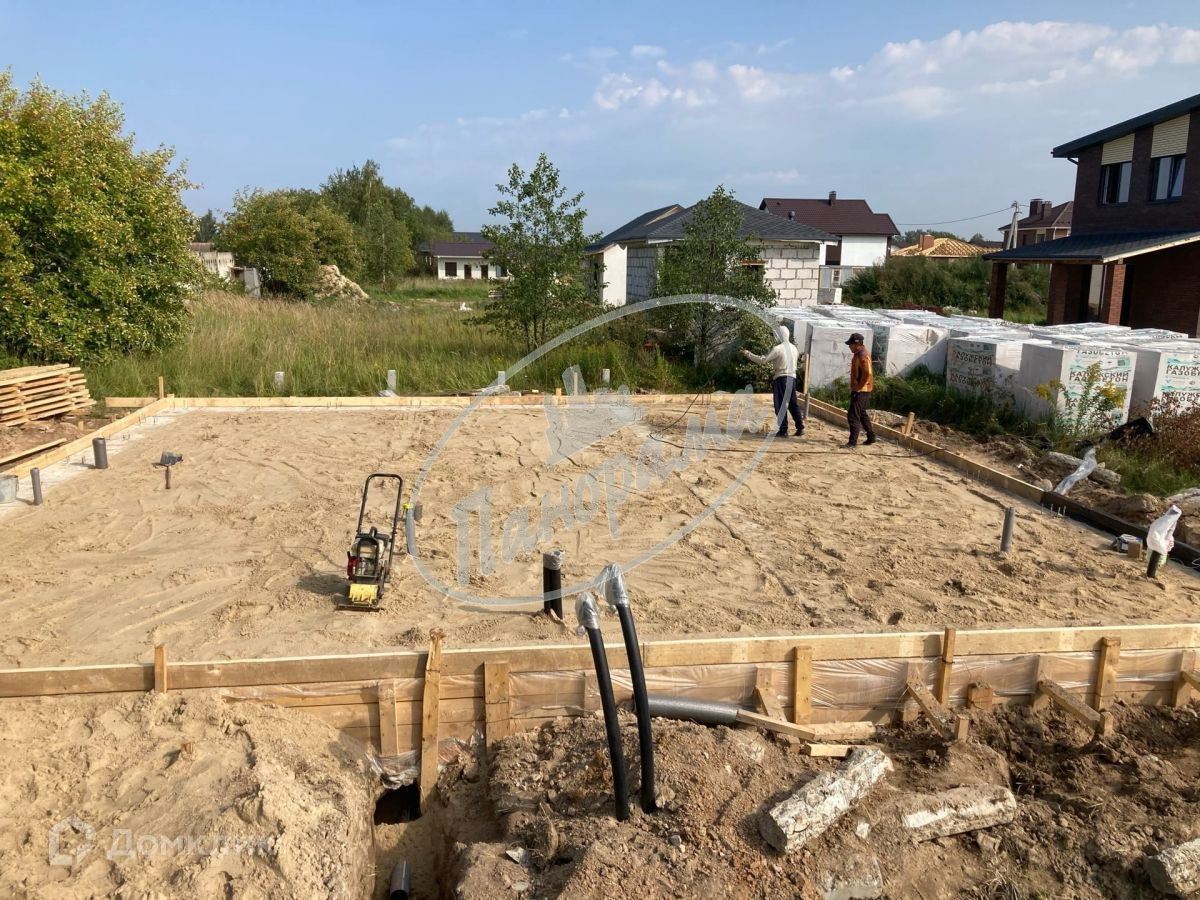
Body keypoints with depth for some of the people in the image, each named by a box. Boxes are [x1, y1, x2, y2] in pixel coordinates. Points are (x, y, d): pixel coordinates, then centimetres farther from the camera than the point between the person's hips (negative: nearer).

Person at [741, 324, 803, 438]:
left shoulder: (778, 349, -13)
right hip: (792, 378, 7)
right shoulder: (794, 348, 10)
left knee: (780, 405, -1)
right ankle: (800, 427, 14)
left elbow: (763, 360, -15)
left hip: (781, 378, -7)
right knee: (793, 404, 14)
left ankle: (783, 430, -1)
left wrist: (747, 354, -9)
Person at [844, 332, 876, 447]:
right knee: (862, 414, 21)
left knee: (853, 416, -10)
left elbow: (867, 374, -27)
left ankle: (853, 442, -9)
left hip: (860, 390, -11)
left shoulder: (862, 356, -19)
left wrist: (858, 387, -20)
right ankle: (871, 437, 31)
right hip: (862, 390, 11)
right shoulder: (860, 353, 13)